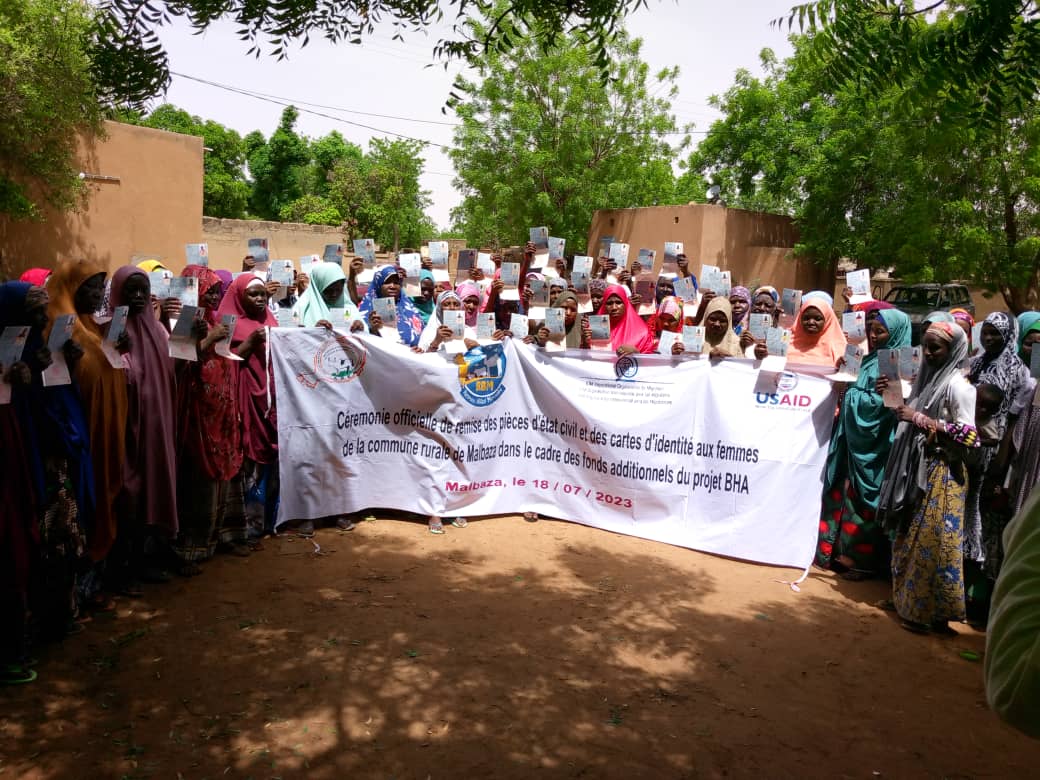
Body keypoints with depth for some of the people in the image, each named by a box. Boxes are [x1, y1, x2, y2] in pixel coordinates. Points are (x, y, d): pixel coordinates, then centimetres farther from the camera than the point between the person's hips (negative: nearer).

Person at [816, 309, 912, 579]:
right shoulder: (870, 360, 15)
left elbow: (884, 405, -18)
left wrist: (850, 393, -10)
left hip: (872, 443, -7)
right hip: (853, 439, 7)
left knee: (863, 497, -2)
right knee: (845, 493, 8)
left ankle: (863, 559, 8)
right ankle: (841, 550, 17)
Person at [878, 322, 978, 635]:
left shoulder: (957, 385, -12)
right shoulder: (927, 377, 12)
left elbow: (969, 435, -20)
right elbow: (910, 415, 22)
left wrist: (921, 420, -21)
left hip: (941, 472, -8)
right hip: (915, 468, 8)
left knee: (932, 541, -4)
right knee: (910, 538, 14)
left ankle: (934, 613, 5)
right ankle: (908, 599, 26)